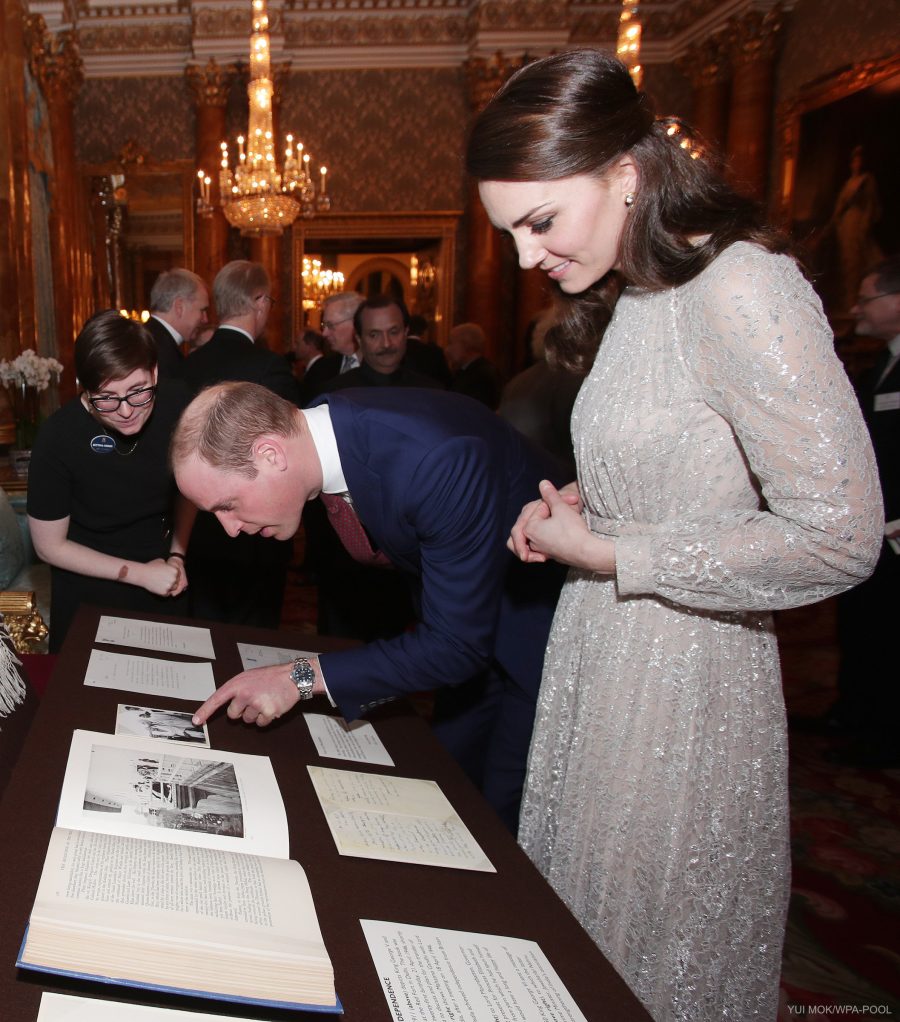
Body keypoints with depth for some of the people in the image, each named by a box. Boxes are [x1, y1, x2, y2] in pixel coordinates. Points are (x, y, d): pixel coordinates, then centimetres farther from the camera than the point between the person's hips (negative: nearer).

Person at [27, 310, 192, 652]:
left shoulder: (175, 402, -18)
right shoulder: (57, 438, -26)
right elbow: (49, 546, -14)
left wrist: (177, 555, -6)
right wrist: (138, 573, -13)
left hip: (163, 579, 3)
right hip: (89, 590, -3)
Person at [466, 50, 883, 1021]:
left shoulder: (743, 291, -20)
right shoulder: (636, 296, 8)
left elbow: (837, 534, -23)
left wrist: (609, 554, -17)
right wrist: (579, 507, 0)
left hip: (681, 688, -8)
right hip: (603, 660, 8)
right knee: (581, 942, 22)